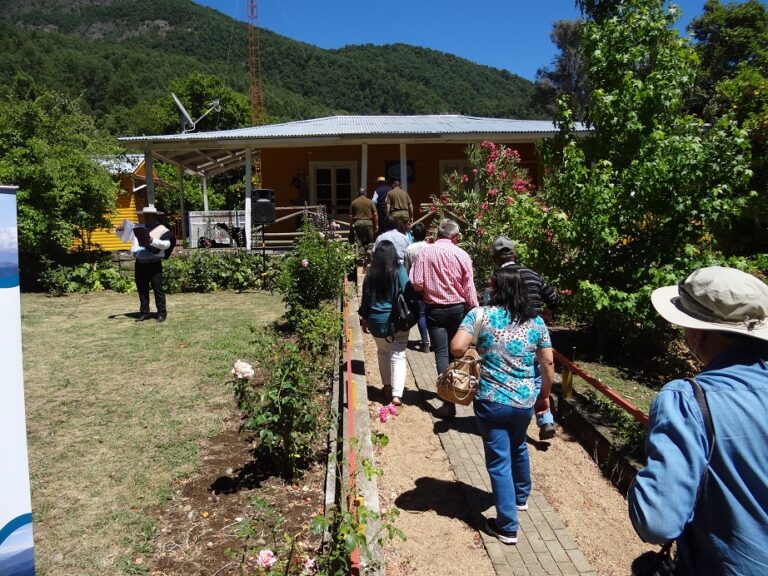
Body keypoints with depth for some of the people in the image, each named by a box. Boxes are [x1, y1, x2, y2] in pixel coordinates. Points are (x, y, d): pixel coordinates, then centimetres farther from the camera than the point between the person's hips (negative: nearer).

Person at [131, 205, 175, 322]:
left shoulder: (162, 229, -2)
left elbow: (166, 244, -16)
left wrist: (153, 240, -25)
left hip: (154, 264, -5)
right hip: (140, 264, 6)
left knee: (157, 289, -1)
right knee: (142, 290, 10)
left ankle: (162, 313, 6)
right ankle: (144, 313, 19)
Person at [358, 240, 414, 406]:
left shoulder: (370, 273, -2)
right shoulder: (399, 270, -9)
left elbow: (366, 298, 6)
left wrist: (364, 318, 17)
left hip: (376, 321, 3)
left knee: (383, 352, 21)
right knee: (398, 355, 0)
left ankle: (387, 387, 26)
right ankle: (397, 394, -9)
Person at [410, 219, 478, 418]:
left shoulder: (425, 252, -8)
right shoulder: (461, 255, -7)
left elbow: (417, 284, -9)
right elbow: (469, 289, -4)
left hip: (434, 309, -1)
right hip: (458, 308, 1)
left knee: (441, 353, -1)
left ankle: (449, 401, -9)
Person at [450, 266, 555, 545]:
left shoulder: (481, 314, -11)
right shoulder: (536, 321, 0)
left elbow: (457, 348, -20)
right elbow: (548, 363, 2)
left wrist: (470, 357, 2)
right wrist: (545, 394, 16)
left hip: (492, 401, -4)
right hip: (526, 401, 5)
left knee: (499, 462, 7)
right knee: (518, 447, 30)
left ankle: (507, 527, 16)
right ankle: (521, 497, 51)